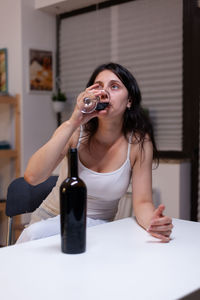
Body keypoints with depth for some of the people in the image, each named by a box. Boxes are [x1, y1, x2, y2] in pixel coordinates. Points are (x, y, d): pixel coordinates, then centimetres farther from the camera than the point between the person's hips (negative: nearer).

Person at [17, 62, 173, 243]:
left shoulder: (139, 142, -12)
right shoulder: (75, 132, -13)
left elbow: (142, 202, -10)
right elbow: (32, 176, -27)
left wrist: (153, 222, -35)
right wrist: (72, 123, -32)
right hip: (51, 217, 3)